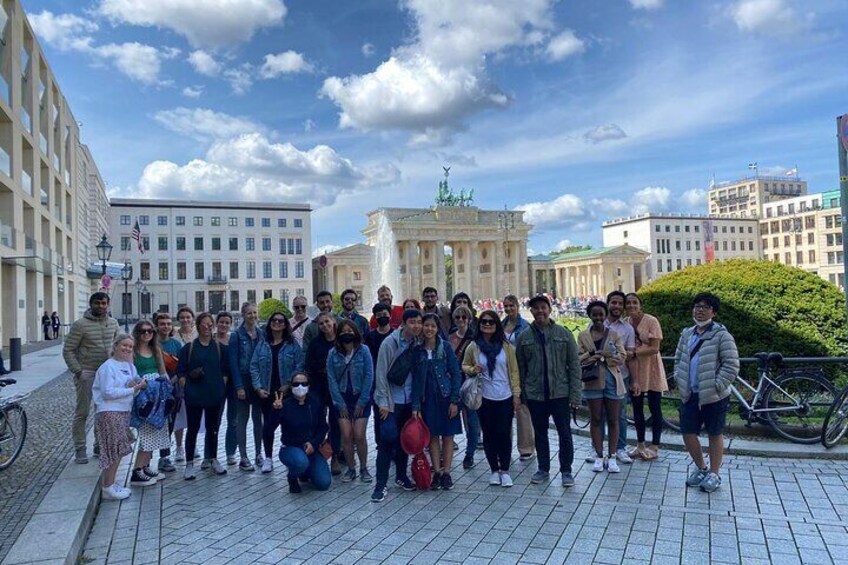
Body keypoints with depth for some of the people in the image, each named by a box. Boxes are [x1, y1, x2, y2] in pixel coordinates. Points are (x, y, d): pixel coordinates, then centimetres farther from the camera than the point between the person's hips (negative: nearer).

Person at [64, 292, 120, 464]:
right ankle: (79, 449, 12)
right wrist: (77, 371, -14)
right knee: (82, 412, 2)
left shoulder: (113, 323, 6)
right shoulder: (80, 325, -9)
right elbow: (68, 350, -8)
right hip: (86, 373, -5)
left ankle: (100, 445, 24)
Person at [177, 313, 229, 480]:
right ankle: (189, 464, 16)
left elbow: (225, 371, 8)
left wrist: (221, 388, -1)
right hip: (194, 396, -2)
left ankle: (213, 460, 25)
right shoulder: (188, 348, -1)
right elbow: (181, 372, 1)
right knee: (193, 429, 5)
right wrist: (186, 389, -7)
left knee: (213, 428, 12)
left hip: (215, 396, 2)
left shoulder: (220, 348, 4)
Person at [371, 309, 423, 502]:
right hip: (392, 400, -5)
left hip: (409, 400, 5)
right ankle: (380, 484, 6)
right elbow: (381, 373, -12)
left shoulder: (417, 343, 1)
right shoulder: (390, 343, -14)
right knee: (387, 441, -3)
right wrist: (383, 401, -13)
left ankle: (401, 476, 30)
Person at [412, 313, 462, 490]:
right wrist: (416, 406, -5)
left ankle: (446, 473, 15)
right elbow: (415, 379, 1)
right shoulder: (417, 350, 1)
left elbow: (456, 374, -5)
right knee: (432, 436, 6)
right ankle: (437, 473, 17)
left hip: (446, 397, -1)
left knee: (447, 436, 4)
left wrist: (454, 401, -10)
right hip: (427, 398, 2)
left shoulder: (445, 347, -5)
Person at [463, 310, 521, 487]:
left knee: (504, 434, 2)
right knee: (489, 434, 8)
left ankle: (505, 471, 17)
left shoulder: (506, 346, 0)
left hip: (505, 398, 0)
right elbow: (464, 366, 11)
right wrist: (472, 370, -11)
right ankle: (494, 470, 24)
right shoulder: (473, 347, 0)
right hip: (484, 398, 1)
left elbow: (513, 371, 3)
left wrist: (516, 393, -1)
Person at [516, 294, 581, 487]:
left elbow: (574, 365, -2)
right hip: (535, 395, 2)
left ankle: (566, 471, 21)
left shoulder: (563, 333, -1)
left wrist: (575, 393, -7)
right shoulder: (524, 337, 2)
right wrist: (521, 394, 3)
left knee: (565, 433, 6)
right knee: (540, 434, 13)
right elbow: (520, 368, 6)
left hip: (560, 393, -1)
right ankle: (543, 469, 28)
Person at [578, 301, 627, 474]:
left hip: (612, 381, 0)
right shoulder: (583, 336, 4)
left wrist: (602, 357, -15)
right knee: (595, 419, 7)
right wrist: (593, 354, -19)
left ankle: (612, 457, 15)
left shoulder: (614, 335, 4)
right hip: (592, 381, 0)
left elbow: (622, 357, -4)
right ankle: (599, 456, 17)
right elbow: (578, 358, -3)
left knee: (613, 420, 5)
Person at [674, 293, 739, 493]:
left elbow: (731, 366, -14)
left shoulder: (722, 335, -11)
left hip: (714, 397, -6)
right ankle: (701, 469, 29)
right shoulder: (687, 334, 9)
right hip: (690, 395, 6)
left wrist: (716, 386, -16)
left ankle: (714, 474, 24)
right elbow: (678, 360, 18)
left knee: (715, 434, 9)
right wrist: (679, 380, 7)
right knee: (688, 433, 8)